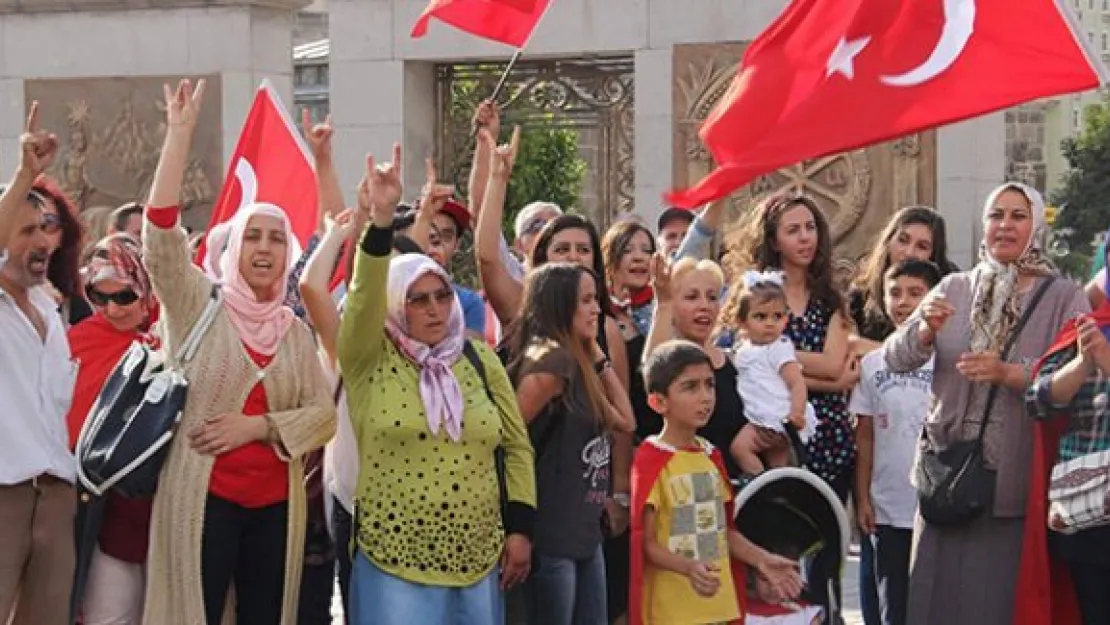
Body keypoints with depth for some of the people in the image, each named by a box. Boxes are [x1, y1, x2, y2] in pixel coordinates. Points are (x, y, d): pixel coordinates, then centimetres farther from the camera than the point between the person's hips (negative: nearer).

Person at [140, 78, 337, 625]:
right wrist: (180, 132, -15)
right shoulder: (197, 305, 2)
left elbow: (324, 415, 5)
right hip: (203, 497, -4)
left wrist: (258, 425, -11)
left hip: (276, 503, 4)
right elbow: (160, 228, -13)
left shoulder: (293, 329, 12)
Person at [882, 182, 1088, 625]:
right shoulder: (954, 289, 10)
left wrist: (1008, 373, -24)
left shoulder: (1063, 298, 1)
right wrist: (926, 330, -17)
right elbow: (895, 359, 3)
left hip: (1015, 479, -3)